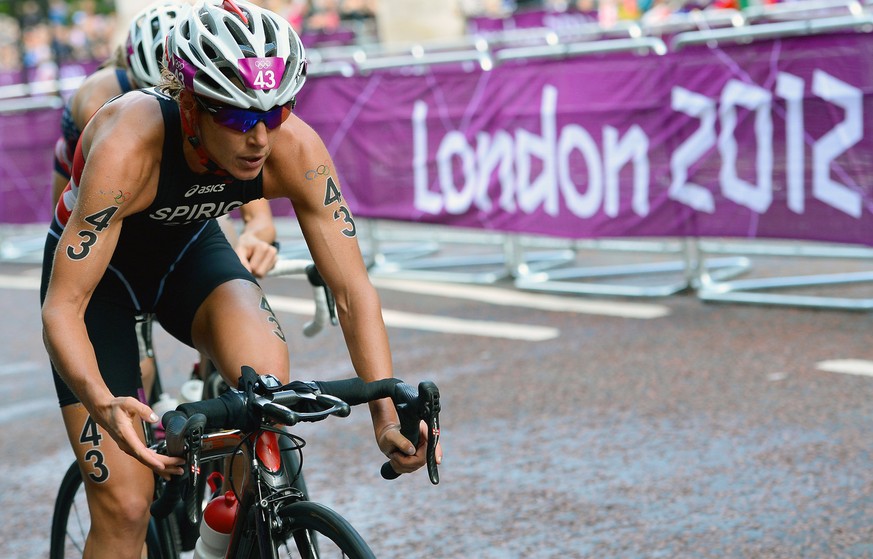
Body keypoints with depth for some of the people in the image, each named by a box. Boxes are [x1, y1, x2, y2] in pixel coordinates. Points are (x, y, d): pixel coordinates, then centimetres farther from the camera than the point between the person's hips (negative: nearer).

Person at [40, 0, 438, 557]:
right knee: (124, 507, -12)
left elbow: (353, 288, -23)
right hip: (98, 267, -3)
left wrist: (388, 413, -36)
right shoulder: (128, 147, -38)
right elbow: (63, 307, -36)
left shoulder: (296, 149, -28)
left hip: (188, 251, 3)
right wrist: (103, 405, -55)